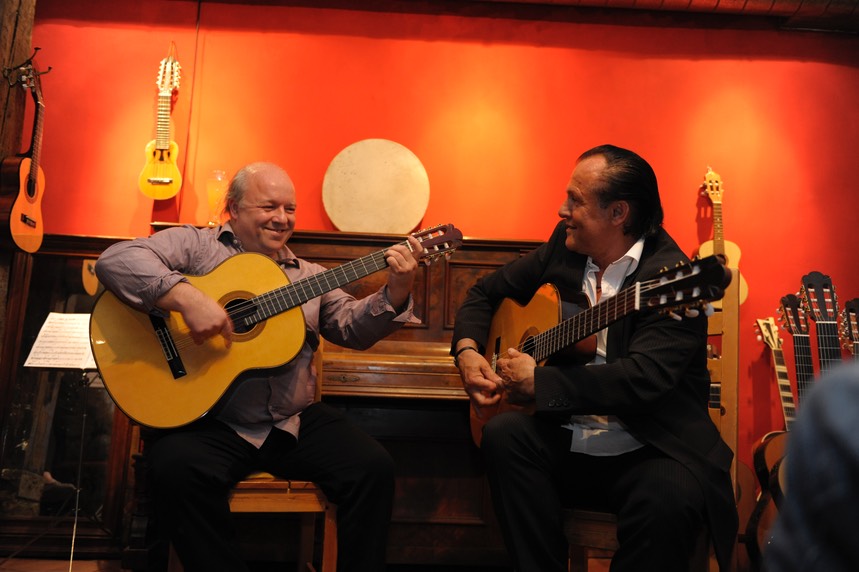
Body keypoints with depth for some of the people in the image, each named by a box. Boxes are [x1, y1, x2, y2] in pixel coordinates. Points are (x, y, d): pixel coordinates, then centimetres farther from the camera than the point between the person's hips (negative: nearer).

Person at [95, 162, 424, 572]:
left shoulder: (307, 275, 18)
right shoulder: (195, 245, 3)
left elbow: (353, 329, 10)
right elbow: (115, 260, -11)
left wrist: (396, 292, -8)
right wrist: (186, 297, -27)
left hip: (295, 423, 4)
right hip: (208, 421, -3)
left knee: (373, 466, -15)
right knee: (176, 468, -33)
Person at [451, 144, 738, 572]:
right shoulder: (565, 246, 6)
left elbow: (643, 380, -28)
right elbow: (487, 291, 16)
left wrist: (538, 382, -20)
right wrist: (467, 350, -2)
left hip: (648, 453, -5)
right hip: (566, 445, 6)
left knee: (670, 500, -34)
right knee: (504, 433, -22)